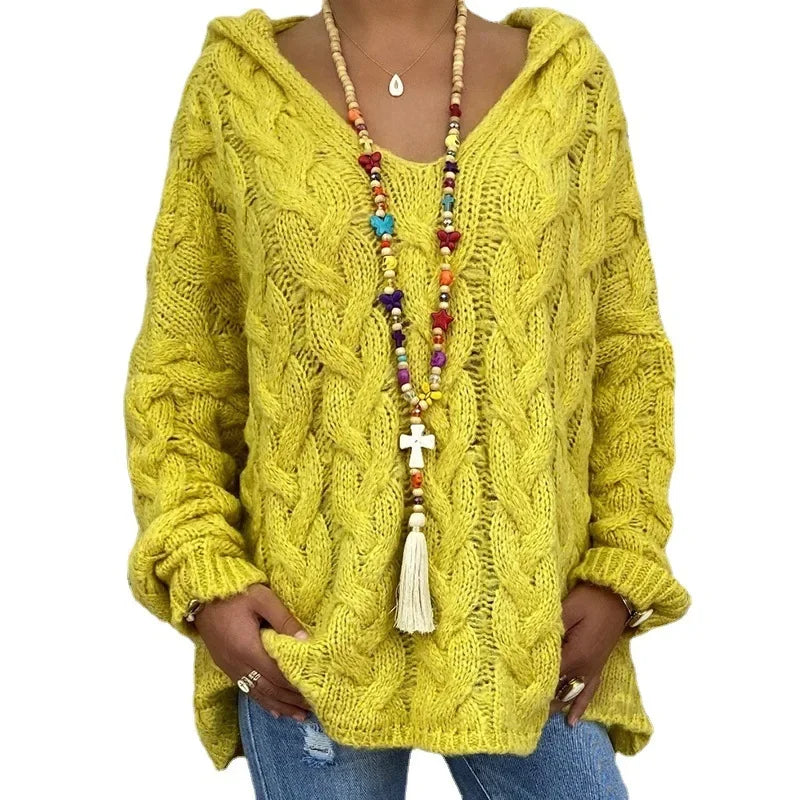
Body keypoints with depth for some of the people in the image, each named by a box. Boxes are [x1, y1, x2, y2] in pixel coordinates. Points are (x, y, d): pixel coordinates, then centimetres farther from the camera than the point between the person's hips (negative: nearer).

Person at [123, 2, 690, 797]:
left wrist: (623, 571, -1)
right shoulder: (233, 85, 2)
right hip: (308, 629, 0)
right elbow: (179, 365, 5)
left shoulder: (570, 80, 4)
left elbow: (627, 350, 7)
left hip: (527, 625, 1)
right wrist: (202, 575, -6)